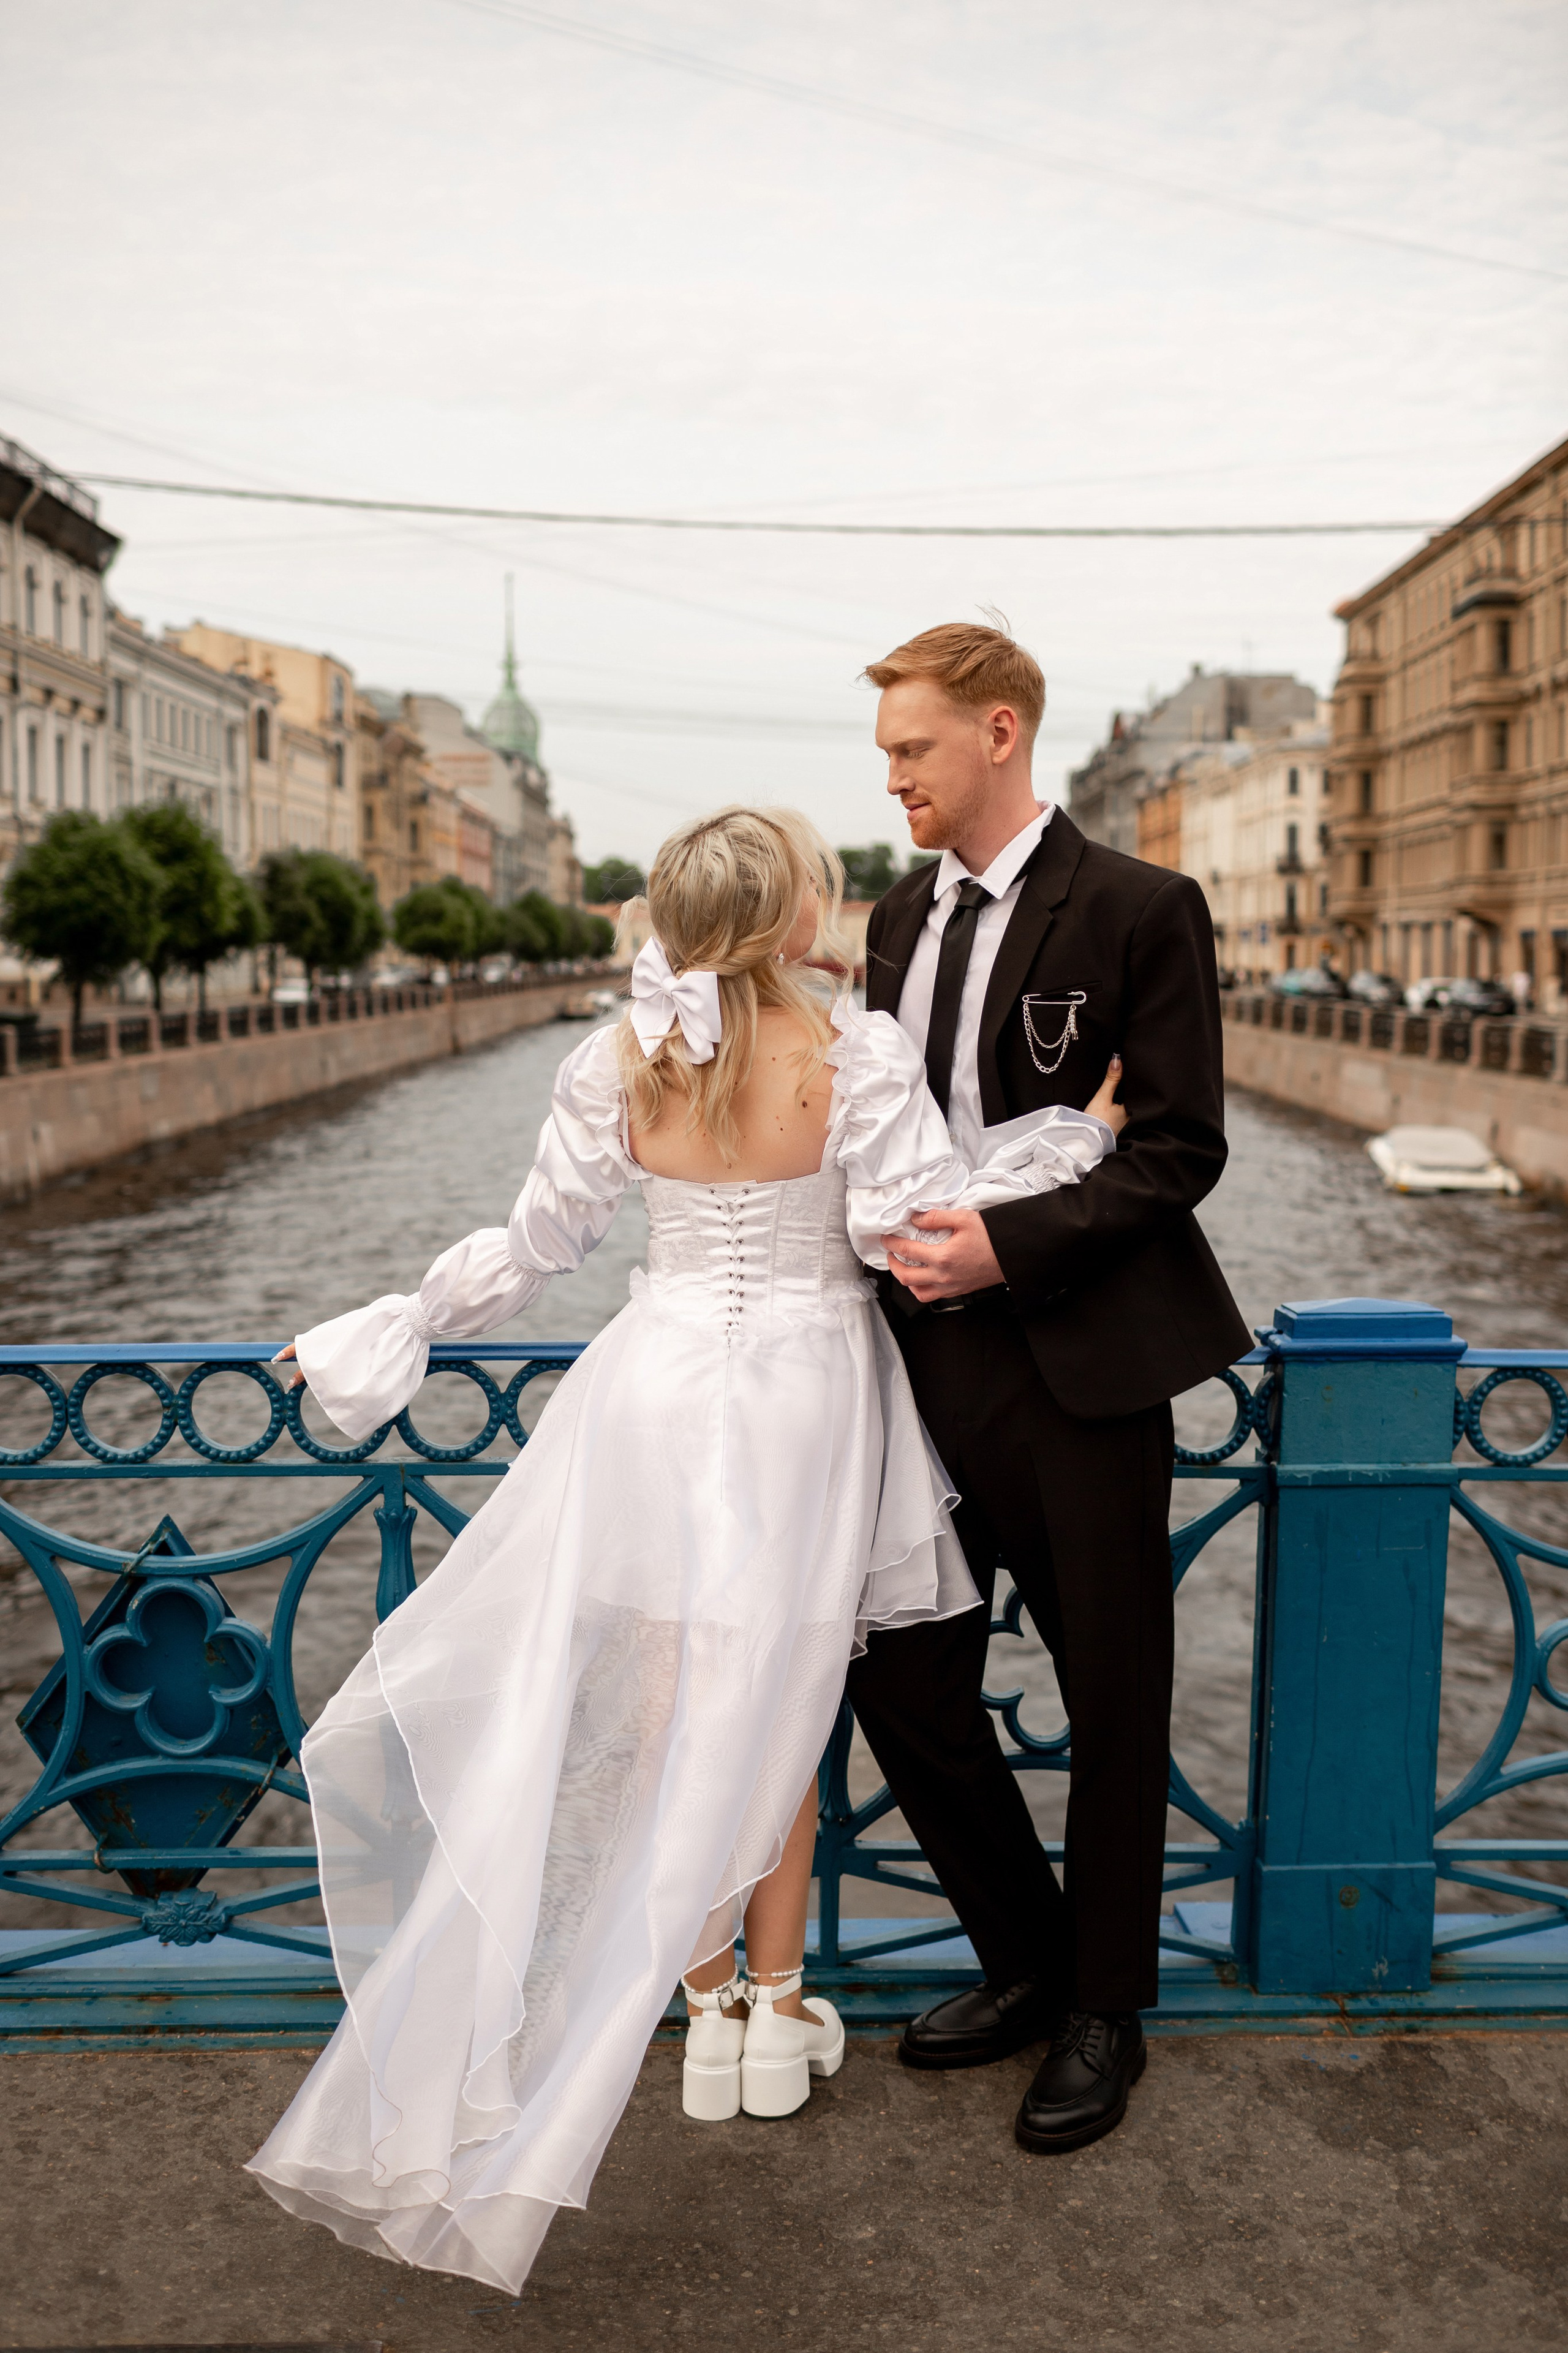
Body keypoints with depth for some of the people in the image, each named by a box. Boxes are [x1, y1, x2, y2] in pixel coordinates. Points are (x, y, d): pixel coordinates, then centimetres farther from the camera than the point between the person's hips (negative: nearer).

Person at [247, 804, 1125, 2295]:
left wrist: (393, 1331, 13)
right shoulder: (861, 1053, -14)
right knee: (774, 1714, 14)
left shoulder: (617, 1064, -7)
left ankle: (709, 2013, 25)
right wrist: (1077, 1135, -3)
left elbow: (538, 1245, -1)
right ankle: (778, 2014, 28)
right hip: (800, 1402, -1)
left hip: (661, 1394, 1)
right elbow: (907, 1224, -13)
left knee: (669, 1714, 13)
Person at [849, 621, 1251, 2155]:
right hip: (932, 1353, 6)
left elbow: (1181, 1149, -11)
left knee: (1114, 1696, 8)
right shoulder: (900, 915, 11)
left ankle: (1104, 2012, 30)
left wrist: (1007, 1244, -19)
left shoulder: (1141, 911, -7)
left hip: (1082, 1354, -5)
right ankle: (1025, 1958, 32)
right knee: (899, 1673, 8)